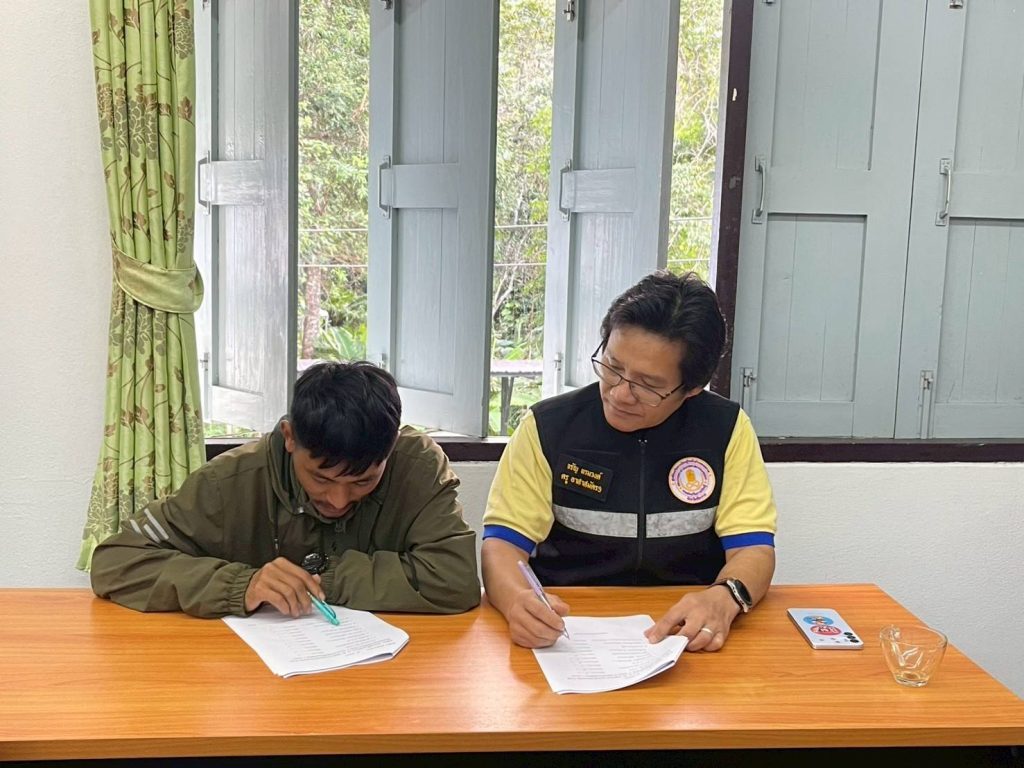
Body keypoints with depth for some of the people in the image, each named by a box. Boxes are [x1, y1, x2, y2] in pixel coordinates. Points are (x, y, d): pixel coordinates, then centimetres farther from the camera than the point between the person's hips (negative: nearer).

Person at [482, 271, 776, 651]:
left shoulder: (727, 430, -1)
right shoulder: (547, 426, -4)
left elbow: (753, 547, -3)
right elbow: (502, 541, -6)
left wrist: (724, 598, -27)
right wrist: (518, 599, -30)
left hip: (685, 632, 1)